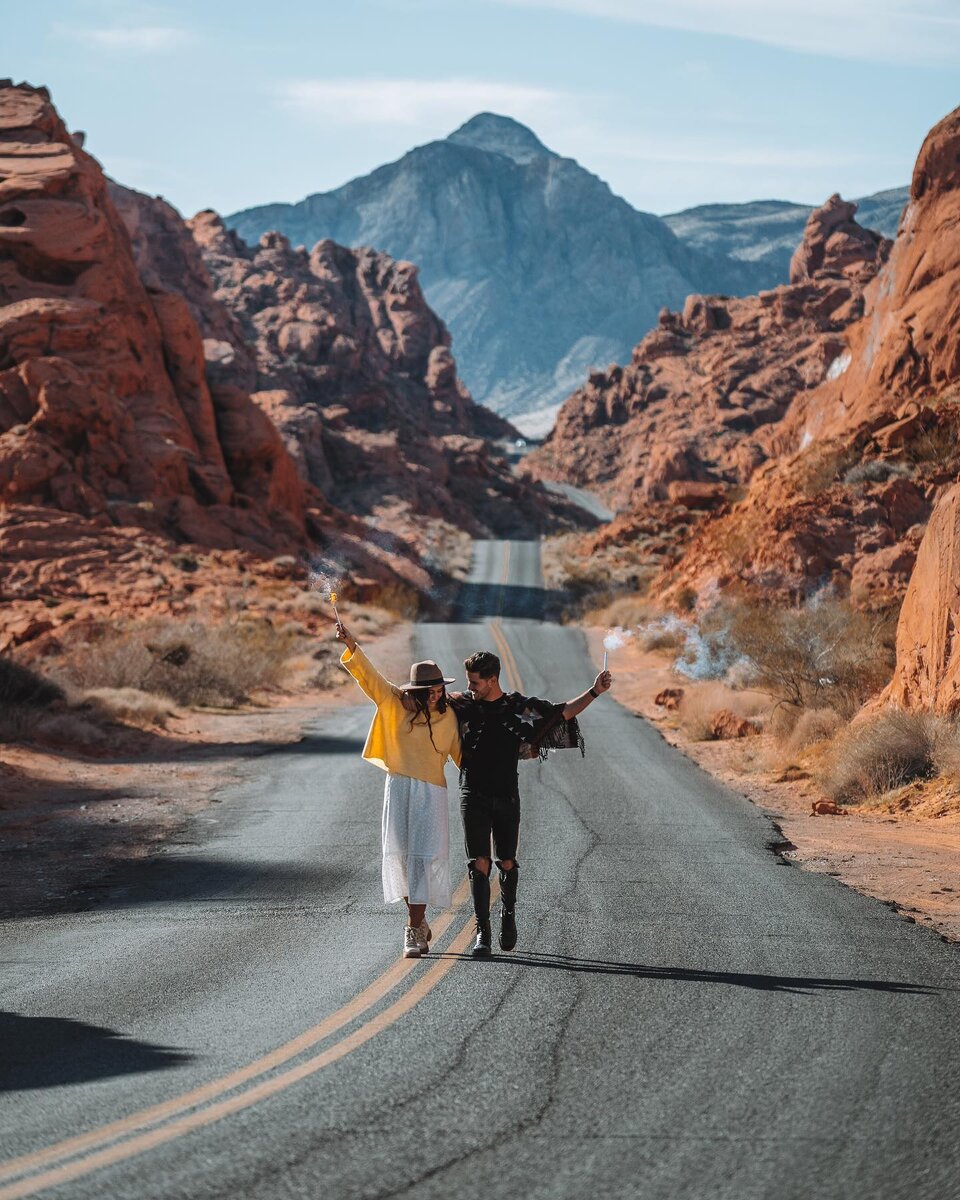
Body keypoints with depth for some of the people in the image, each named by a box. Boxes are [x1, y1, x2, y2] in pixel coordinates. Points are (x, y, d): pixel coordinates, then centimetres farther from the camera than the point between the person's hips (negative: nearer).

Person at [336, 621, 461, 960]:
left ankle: (413, 930, -9)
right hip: (399, 789, 1)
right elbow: (367, 675, -6)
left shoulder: (448, 715, 6)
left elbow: (460, 753, 13)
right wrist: (351, 645, -18)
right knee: (400, 855, -1)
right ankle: (418, 922, 15)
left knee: (423, 858, -9)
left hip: (432, 792, -1)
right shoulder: (394, 703, 3)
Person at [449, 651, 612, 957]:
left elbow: (563, 712, 6)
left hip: (507, 797, 1)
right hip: (474, 796, 0)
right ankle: (482, 931, -7)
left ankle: (508, 914, 35)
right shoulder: (462, 704, 3)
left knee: (507, 862, 10)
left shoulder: (520, 707, 1)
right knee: (479, 863, -8)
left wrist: (594, 692, -3)